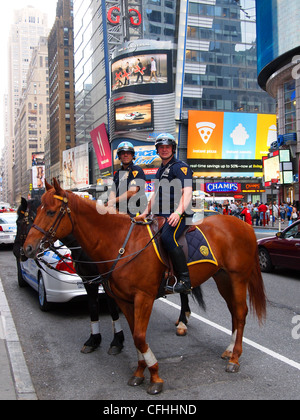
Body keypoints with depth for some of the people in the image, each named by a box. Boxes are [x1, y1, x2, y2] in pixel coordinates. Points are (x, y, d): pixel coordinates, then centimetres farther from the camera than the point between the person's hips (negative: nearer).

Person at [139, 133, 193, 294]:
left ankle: (184, 280, -30)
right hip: (160, 215, 9)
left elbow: (187, 192, -16)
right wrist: (145, 213, 21)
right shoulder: (160, 170, 24)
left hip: (177, 215, -9)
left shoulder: (181, 167, -3)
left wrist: (178, 212, -31)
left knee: (167, 237, -33)